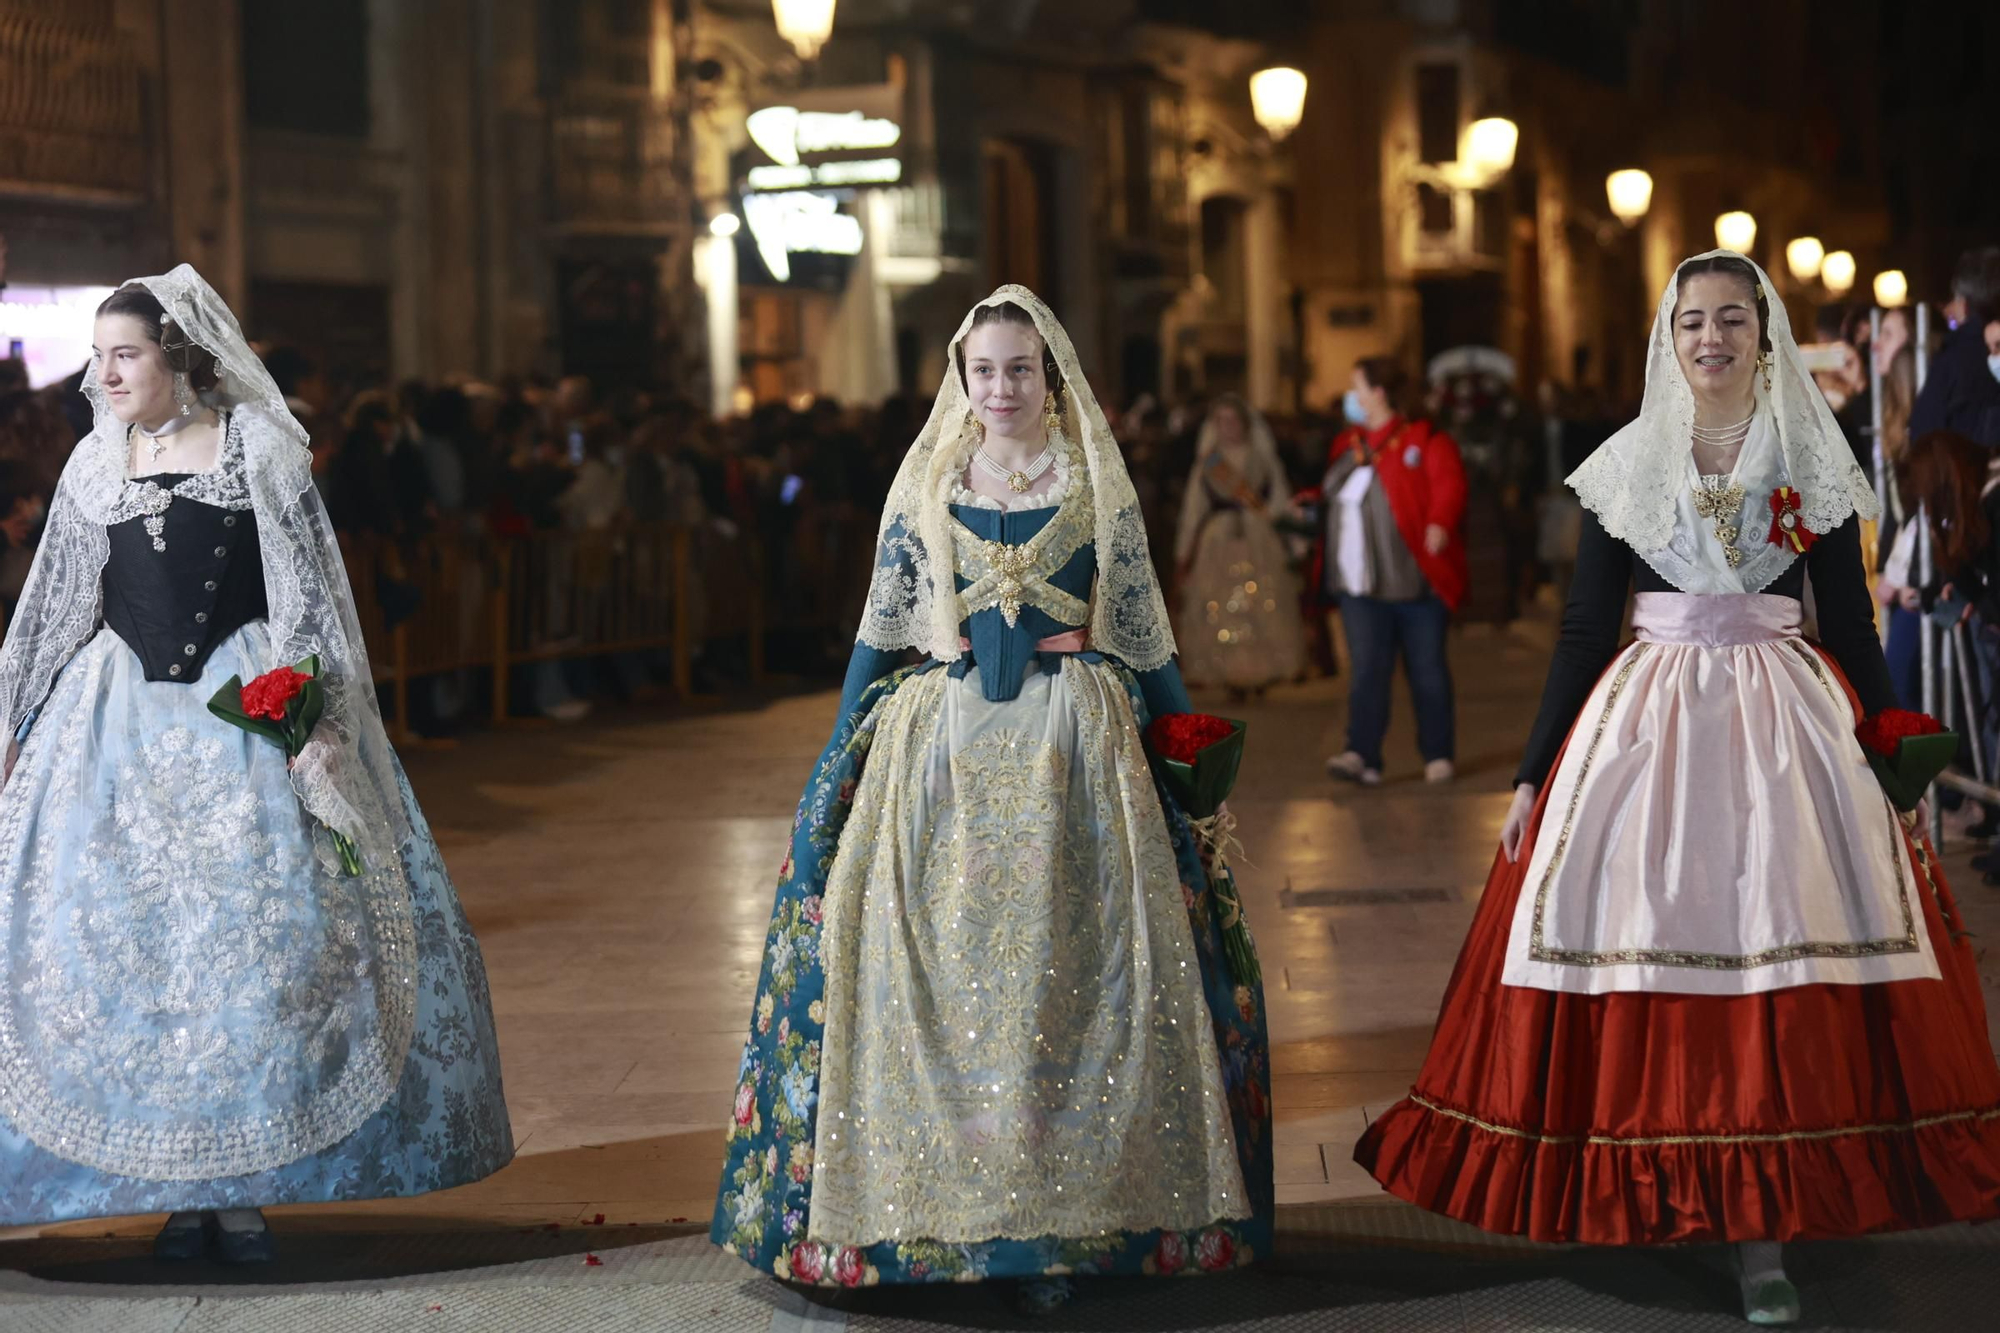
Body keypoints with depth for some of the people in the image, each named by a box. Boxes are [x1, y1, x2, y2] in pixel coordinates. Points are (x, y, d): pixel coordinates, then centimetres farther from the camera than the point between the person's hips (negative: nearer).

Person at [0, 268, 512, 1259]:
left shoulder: (256, 445, 0)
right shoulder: (95, 465, 11)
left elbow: (309, 588, -2)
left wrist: (314, 708, -11)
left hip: (246, 705, -3)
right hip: (123, 715, 3)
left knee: (263, 921, -5)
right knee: (120, 930, -2)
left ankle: (246, 1182, 4)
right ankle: (178, 1186, 6)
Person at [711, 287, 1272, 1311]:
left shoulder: (1096, 487, 6)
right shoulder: (923, 488, 8)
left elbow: (1143, 633, 10)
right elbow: (881, 633, 13)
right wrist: (842, 753, 11)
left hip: (1074, 754, -1)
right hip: (941, 753, 1)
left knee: (1067, 978, -4)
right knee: (940, 977, -1)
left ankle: (1065, 1210, 2)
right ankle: (948, 1209, 6)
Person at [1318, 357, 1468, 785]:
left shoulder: (1423, 441, -6)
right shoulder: (1346, 445, 16)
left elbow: (1449, 484, -16)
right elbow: (1332, 494, 28)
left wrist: (1439, 524, -32)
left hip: (1415, 579, -5)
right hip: (1361, 585, 5)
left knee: (1427, 667, 4)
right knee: (1367, 668, -4)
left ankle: (1439, 755, 14)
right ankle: (1362, 756, -10)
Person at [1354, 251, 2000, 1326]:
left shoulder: (1814, 464, 5)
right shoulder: (1624, 467, 6)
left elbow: (1853, 629, 7)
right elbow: (1583, 631, 7)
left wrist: (1897, 770, 3)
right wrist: (1533, 776, 4)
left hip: (1786, 719, -1)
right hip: (1646, 718, 1)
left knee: (1779, 963, -6)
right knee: (1644, 940, -3)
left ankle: (1761, 1231, -3)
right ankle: (1650, 1198, 10)